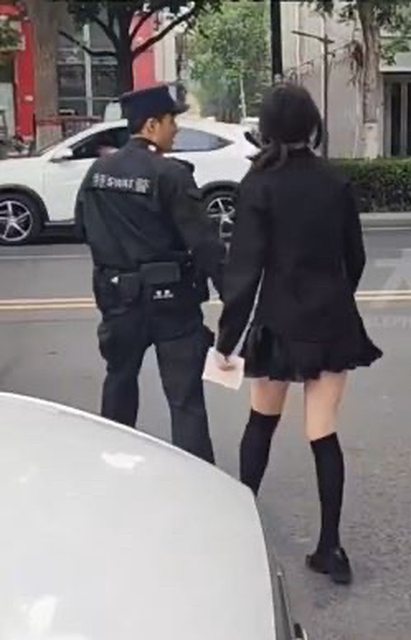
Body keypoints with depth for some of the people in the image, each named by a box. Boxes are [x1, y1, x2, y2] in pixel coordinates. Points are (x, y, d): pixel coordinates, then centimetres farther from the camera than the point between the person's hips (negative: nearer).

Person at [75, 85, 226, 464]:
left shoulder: (98, 172, 3)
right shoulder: (170, 174, -15)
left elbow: (83, 229, 13)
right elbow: (203, 242, -18)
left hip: (118, 295, 6)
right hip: (170, 297, -6)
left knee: (120, 379, 24)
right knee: (185, 397, -1)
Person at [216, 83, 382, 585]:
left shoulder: (259, 186, -11)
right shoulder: (336, 183, 2)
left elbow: (245, 269, -14)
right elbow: (354, 257, 9)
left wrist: (226, 340, -8)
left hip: (281, 322, -3)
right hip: (334, 321, 3)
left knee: (261, 422, 18)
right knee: (323, 433, 5)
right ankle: (330, 547, 7)